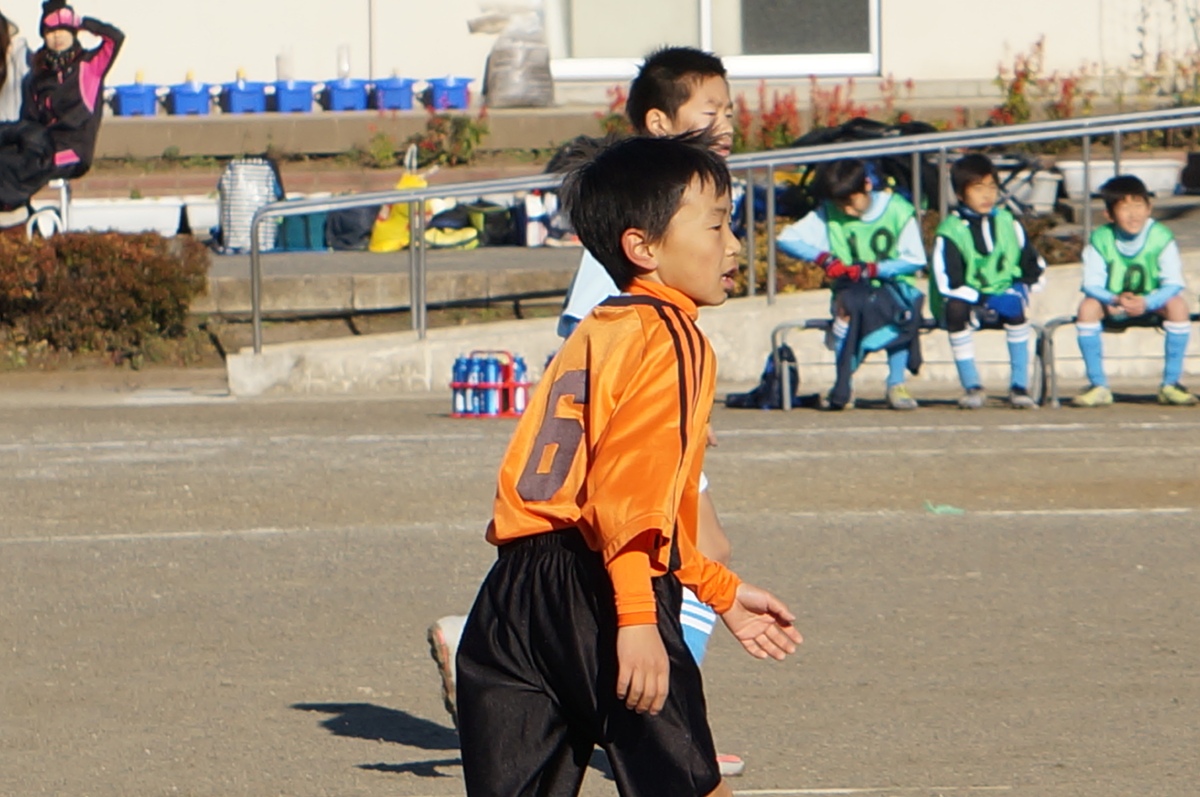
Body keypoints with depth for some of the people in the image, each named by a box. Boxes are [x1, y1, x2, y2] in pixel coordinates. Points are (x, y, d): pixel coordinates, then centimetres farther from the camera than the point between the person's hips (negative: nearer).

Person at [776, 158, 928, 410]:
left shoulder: (899, 211, -2)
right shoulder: (828, 215, 3)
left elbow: (915, 259, -7)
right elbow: (786, 239, -3)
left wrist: (871, 269, -20)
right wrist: (823, 257, -19)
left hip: (894, 287, -1)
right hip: (852, 290, 1)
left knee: (900, 307, -36)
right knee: (846, 306, -35)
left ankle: (896, 384, -27)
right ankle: (843, 387, -28)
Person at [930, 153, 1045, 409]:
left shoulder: (1008, 223, 9)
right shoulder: (950, 232, -5)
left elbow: (1034, 267, 13)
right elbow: (948, 283, -13)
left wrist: (1022, 288, -6)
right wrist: (978, 301, -22)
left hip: (1002, 294, 2)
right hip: (966, 300, -2)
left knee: (1016, 306, -32)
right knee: (956, 310, -37)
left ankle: (1019, 386, -24)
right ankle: (972, 387, -27)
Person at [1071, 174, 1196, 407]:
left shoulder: (1161, 237, -16)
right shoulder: (1100, 240, -14)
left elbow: (1173, 284, -19)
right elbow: (1092, 285, -16)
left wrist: (1146, 303, -37)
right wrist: (1116, 299, -38)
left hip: (1151, 303, 0)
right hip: (1113, 305, 0)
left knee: (1178, 305, -29)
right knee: (1087, 306, -28)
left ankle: (1170, 384, -18)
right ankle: (1098, 386, -19)